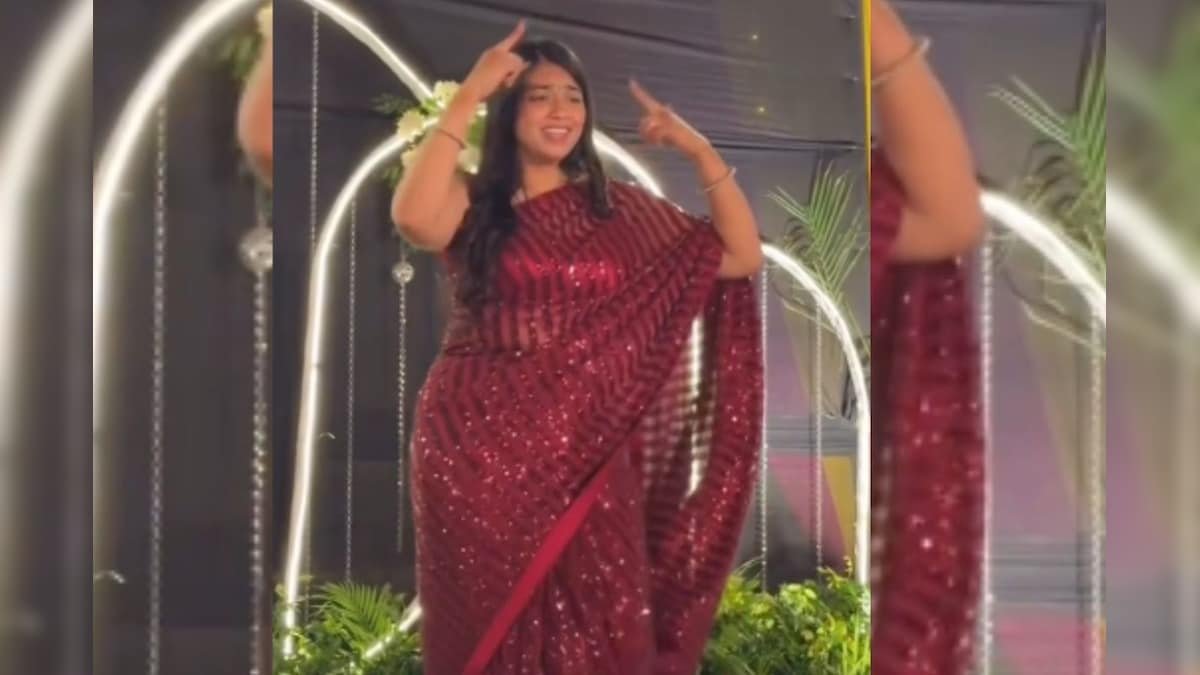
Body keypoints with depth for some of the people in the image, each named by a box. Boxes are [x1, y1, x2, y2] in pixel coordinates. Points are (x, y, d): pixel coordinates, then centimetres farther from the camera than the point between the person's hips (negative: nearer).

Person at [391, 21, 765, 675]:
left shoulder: (617, 209, 9)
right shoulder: (472, 203, 1)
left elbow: (742, 256, 5)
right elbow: (412, 217, -24)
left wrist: (698, 149, -4)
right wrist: (468, 95, -19)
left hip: (585, 451, 2)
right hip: (480, 448, -2)